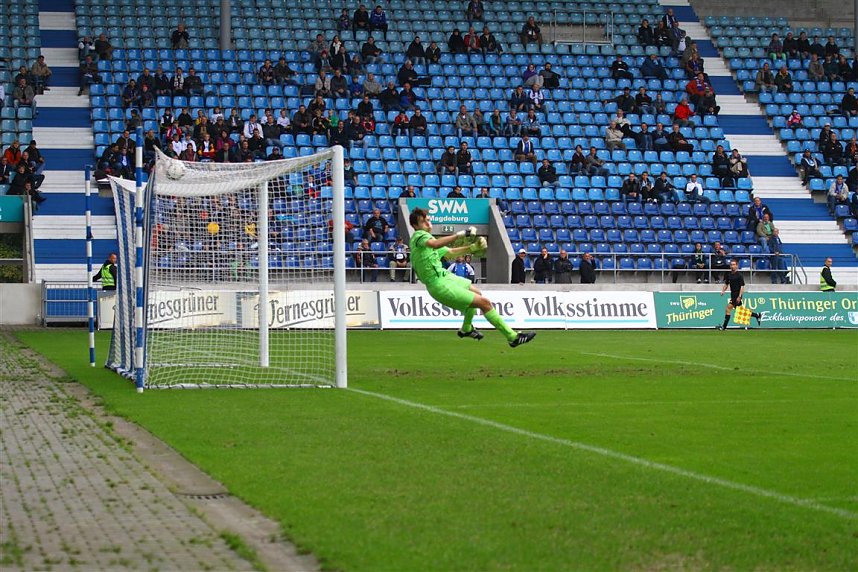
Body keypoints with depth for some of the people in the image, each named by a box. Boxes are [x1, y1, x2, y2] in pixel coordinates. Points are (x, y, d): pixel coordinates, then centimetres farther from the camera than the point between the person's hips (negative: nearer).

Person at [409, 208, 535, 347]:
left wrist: (474, 247, 12)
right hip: (440, 285, -11)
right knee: (484, 302, -11)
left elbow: (450, 252, 25)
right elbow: (434, 244, -37)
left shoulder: (427, 237, 16)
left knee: (476, 293, 33)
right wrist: (460, 234, -41)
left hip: (445, 276, 11)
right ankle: (513, 337, -6)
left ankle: (466, 329, 49)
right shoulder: (418, 235, -15)